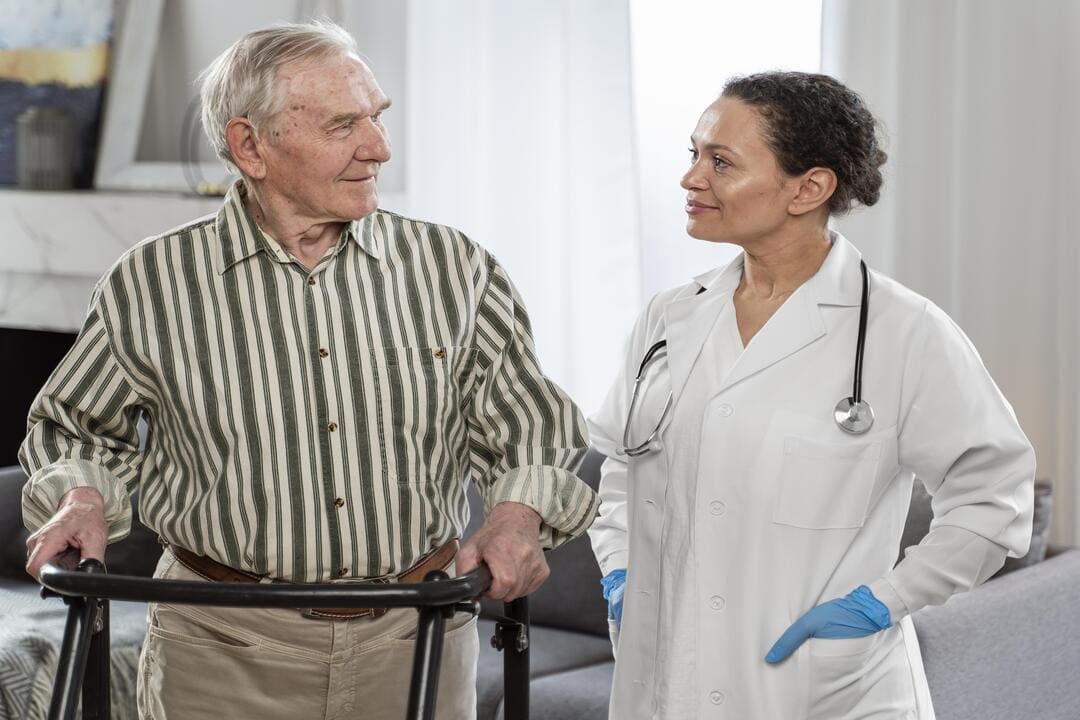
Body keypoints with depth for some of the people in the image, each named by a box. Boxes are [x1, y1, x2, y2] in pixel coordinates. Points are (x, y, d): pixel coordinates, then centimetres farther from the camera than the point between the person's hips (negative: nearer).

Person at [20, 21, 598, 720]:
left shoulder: (455, 268, 1)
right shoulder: (153, 285, -3)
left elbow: (533, 425, 7)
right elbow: (75, 425, 13)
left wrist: (517, 515, -13)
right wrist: (84, 497, -7)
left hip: (416, 646, 2)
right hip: (224, 657, -1)